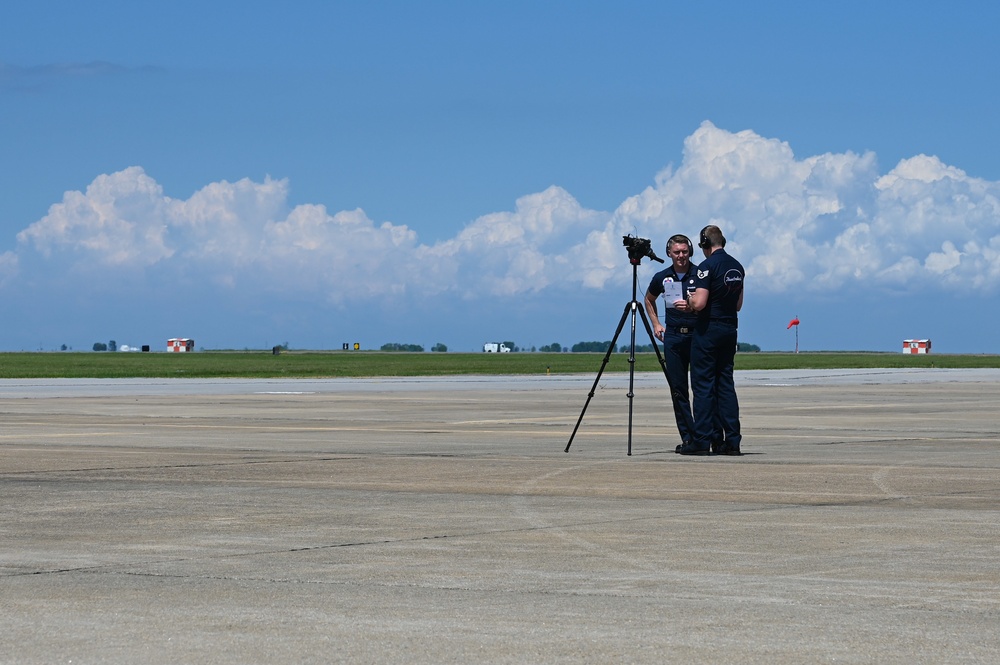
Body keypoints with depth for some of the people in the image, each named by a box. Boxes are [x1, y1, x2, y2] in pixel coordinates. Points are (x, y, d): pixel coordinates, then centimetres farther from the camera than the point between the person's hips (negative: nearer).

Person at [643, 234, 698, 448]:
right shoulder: (662, 278, 8)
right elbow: (649, 300, 27)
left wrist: (691, 307, -24)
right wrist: (656, 324, 15)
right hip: (673, 336, 4)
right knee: (678, 388, 2)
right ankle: (688, 437, 6)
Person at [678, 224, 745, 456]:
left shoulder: (707, 267, -13)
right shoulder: (737, 267, 10)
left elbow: (699, 304, -20)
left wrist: (689, 300, 0)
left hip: (708, 329, -7)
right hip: (730, 328, 7)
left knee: (703, 385, -4)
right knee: (725, 384, 8)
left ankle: (702, 440, -6)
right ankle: (732, 440, 4)